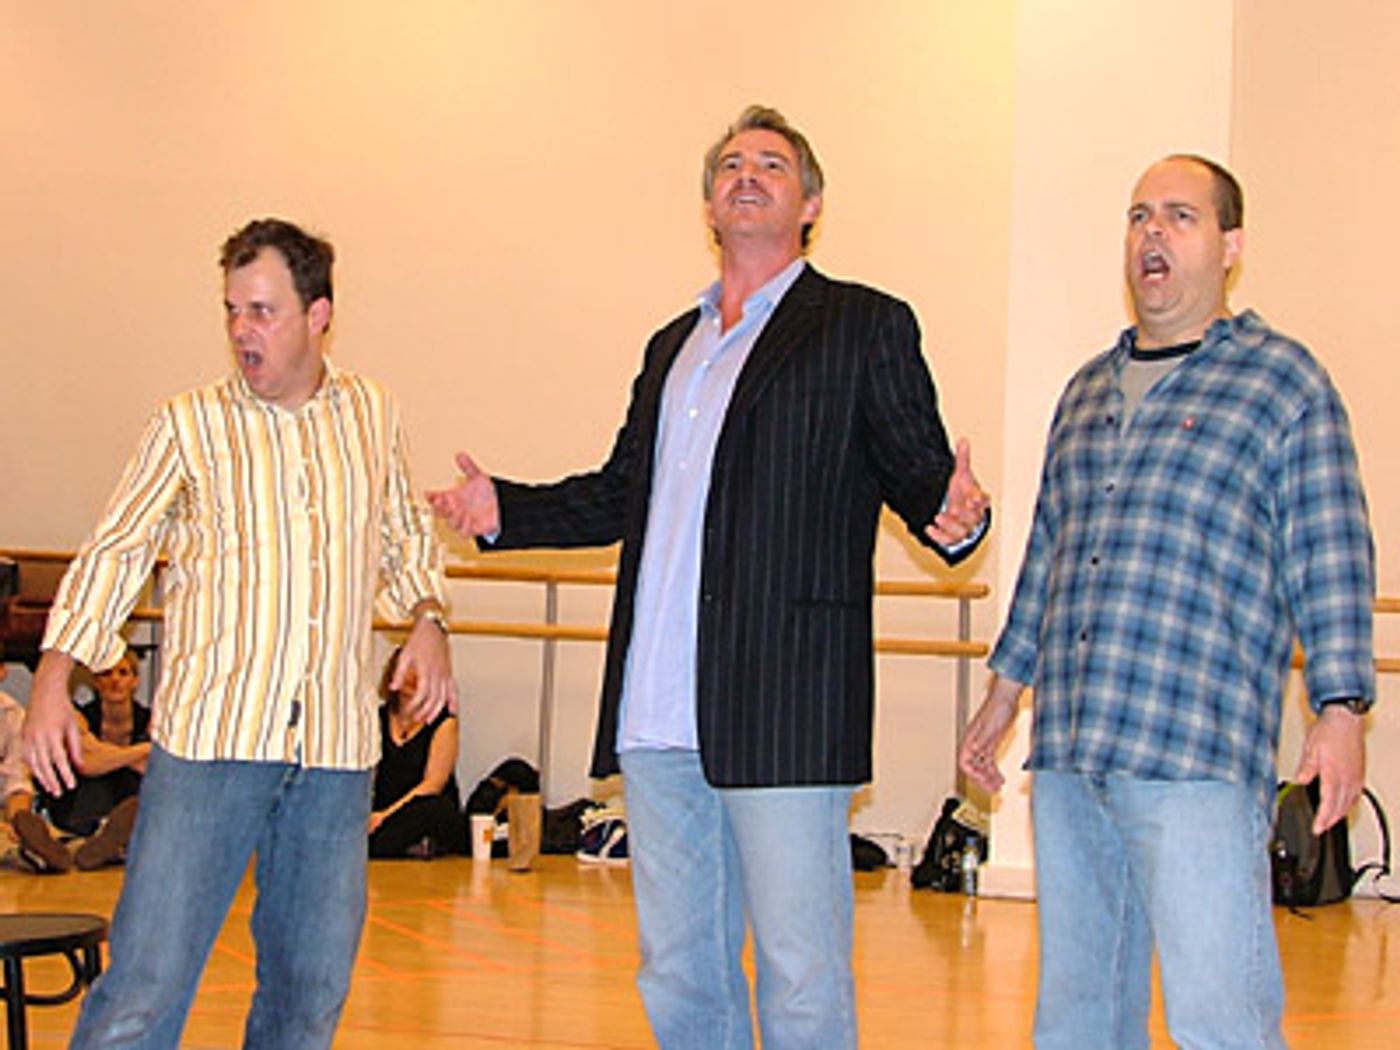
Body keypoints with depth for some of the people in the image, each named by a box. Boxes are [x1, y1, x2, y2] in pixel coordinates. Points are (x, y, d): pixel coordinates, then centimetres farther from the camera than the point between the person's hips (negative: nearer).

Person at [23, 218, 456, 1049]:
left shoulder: (374, 414, 10)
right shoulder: (190, 426, 2)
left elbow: (408, 534, 25)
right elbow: (116, 552, 5)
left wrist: (427, 616, 8)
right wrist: (54, 677, -6)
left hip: (337, 746, 3)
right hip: (209, 736, -3)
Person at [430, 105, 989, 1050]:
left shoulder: (865, 327, 4)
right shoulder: (673, 345, 22)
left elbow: (920, 473, -2)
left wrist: (957, 517, -24)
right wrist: (505, 510, 15)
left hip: (783, 710, -6)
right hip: (658, 714, 7)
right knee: (678, 973, 13)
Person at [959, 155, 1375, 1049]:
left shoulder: (1283, 381, 3)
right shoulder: (1087, 390, 20)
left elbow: (1329, 556, -2)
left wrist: (1341, 709, -11)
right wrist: (1005, 691, 25)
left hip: (1197, 756, -6)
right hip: (1066, 752, 6)